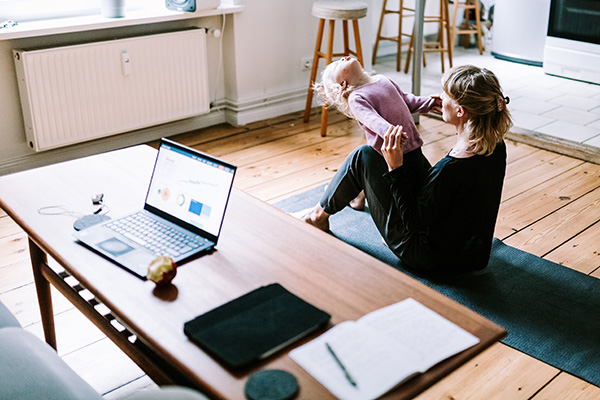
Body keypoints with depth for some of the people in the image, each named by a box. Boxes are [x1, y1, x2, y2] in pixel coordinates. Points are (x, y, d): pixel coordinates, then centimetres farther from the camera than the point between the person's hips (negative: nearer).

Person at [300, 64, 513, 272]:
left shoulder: (451, 169, -35)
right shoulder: (496, 146, -9)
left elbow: (414, 222, -23)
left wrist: (395, 168, -24)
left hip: (429, 257, -8)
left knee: (364, 156, -4)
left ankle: (320, 214, 19)